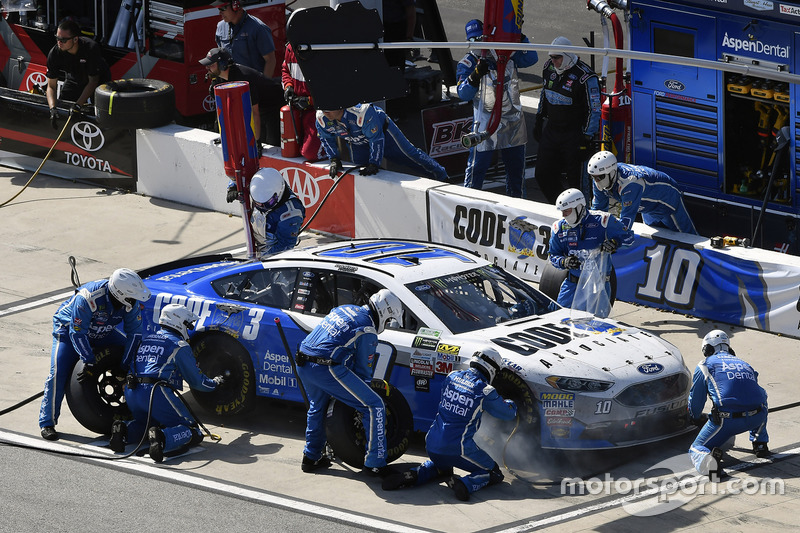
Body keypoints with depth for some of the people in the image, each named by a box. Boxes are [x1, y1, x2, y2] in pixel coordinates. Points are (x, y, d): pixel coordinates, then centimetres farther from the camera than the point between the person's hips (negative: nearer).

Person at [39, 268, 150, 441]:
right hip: (69, 328, -5)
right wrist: (91, 363, -34)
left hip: (101, 332, 6)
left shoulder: (131, 302, -23)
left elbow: (134, 334, -15)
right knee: (58, 373, -21)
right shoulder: (88, 298, -39)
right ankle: (47, 423, -12)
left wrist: (124, 366, -18)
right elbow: (77, 333, -34)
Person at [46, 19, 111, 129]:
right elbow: (51, 86, -19)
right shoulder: (54, 53, -27)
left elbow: (93, 81, -27)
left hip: (98, 79, -3)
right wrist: (53, 108, -37)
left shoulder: (91, 48, -37)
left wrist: (78, 105, -36)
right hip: (74, 80, 4)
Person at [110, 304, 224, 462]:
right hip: (157, 394, -7)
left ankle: (123, 430, 0)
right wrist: (215, 383, 28)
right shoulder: (179, 346, 2)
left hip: (131, 393, 7)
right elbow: (196, 380, 7)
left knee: (147, 424, 33)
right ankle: (163, 439, -33)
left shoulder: (147, 340, 22)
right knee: (192, 432, -2)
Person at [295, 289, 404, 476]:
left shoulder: (345, 309, 21)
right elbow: (363, 368, 2)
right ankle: (375, 463, -2)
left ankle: (311, 457, 44)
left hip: (303, 366, 9)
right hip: (327, 369, -9)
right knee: (374, 406, -2)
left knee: (317, 407, 34)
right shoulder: (367, 331, -3)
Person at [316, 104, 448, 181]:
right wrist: (334, 159, -11)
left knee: (408, 155, 0)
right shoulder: (322, 118, -27)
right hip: (357, 142, 5)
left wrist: (373, 164, -34)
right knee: (360, 172, 5)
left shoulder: (360, 112, -44)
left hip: (382, 131, -5)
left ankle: (442, 175, 15)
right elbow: (326, 138, -5)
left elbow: (376, 138, -35)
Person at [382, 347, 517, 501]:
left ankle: (413, 475, 8)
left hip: (432, 445, 6)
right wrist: (509, 403, 29)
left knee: (442, 466, 38)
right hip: (459, 448, -6)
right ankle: (465, 483, -18)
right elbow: (509, 413, 4)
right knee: (494, 474, 12)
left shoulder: (452, 377, 5)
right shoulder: (485, 391, -10)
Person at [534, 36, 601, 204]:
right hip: (551, 130, 7)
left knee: (576, 179, -2)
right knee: (543, 174, 9)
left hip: (574, 134, -7)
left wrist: (586, 139, -17)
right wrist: (538, 121, 23)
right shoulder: (549, 68, 4)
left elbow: (594, 110, -14)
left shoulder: (585, 77, -18)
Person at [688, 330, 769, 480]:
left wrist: (695, 418, 45)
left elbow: (695, 399, 21)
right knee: (761, 398, 39)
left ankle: (708, 459, -24)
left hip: (726, 420, -4)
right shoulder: (745, 365, 28)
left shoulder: (705, 365, 14)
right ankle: (760, 443, 28)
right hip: (756, 419, 4)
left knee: (696, 448, 13)